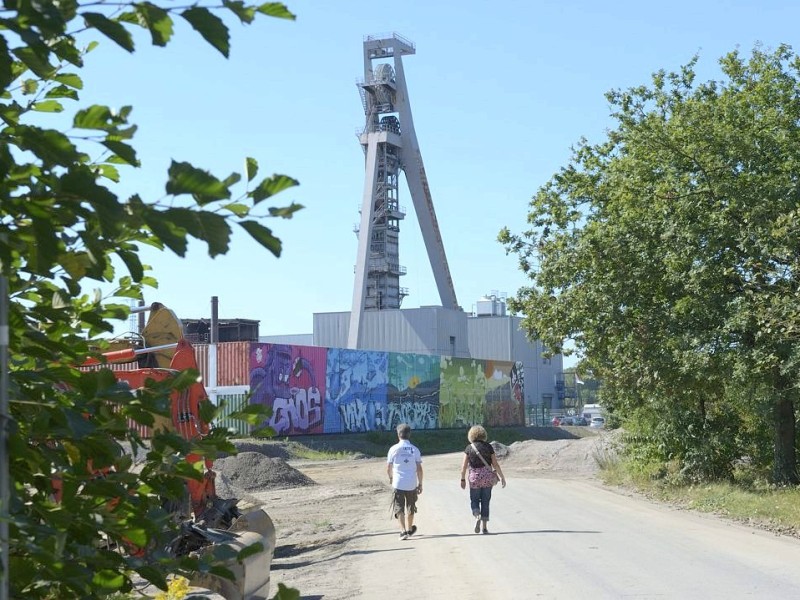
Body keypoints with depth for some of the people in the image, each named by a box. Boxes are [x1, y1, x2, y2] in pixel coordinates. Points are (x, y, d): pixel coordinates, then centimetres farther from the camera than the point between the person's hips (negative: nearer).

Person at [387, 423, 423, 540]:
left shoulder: (394, 449, -5)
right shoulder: (415, 449, -1)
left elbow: (388, 468, 1)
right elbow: (419, 469, -2)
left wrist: (391, 478, 21)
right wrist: (420, 484, 6)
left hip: (398, 483, -2)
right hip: (412, 484, 2)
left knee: (399, 508, 3)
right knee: (410, 507, 19)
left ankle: (403, 531, -12)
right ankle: (409, 529, 35)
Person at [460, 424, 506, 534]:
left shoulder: (469, 448, -2)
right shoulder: (488, 446, 0)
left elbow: (464, 465, -3)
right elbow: (495, 464, -1)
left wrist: (463, 479, 8)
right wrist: (502, 477, 5)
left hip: (475, 477, -1)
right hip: (488, 476, 1)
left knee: (474, 500, 12)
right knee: (485, 501, 9)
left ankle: (477, 517, -17)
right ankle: (484, 527, 8)